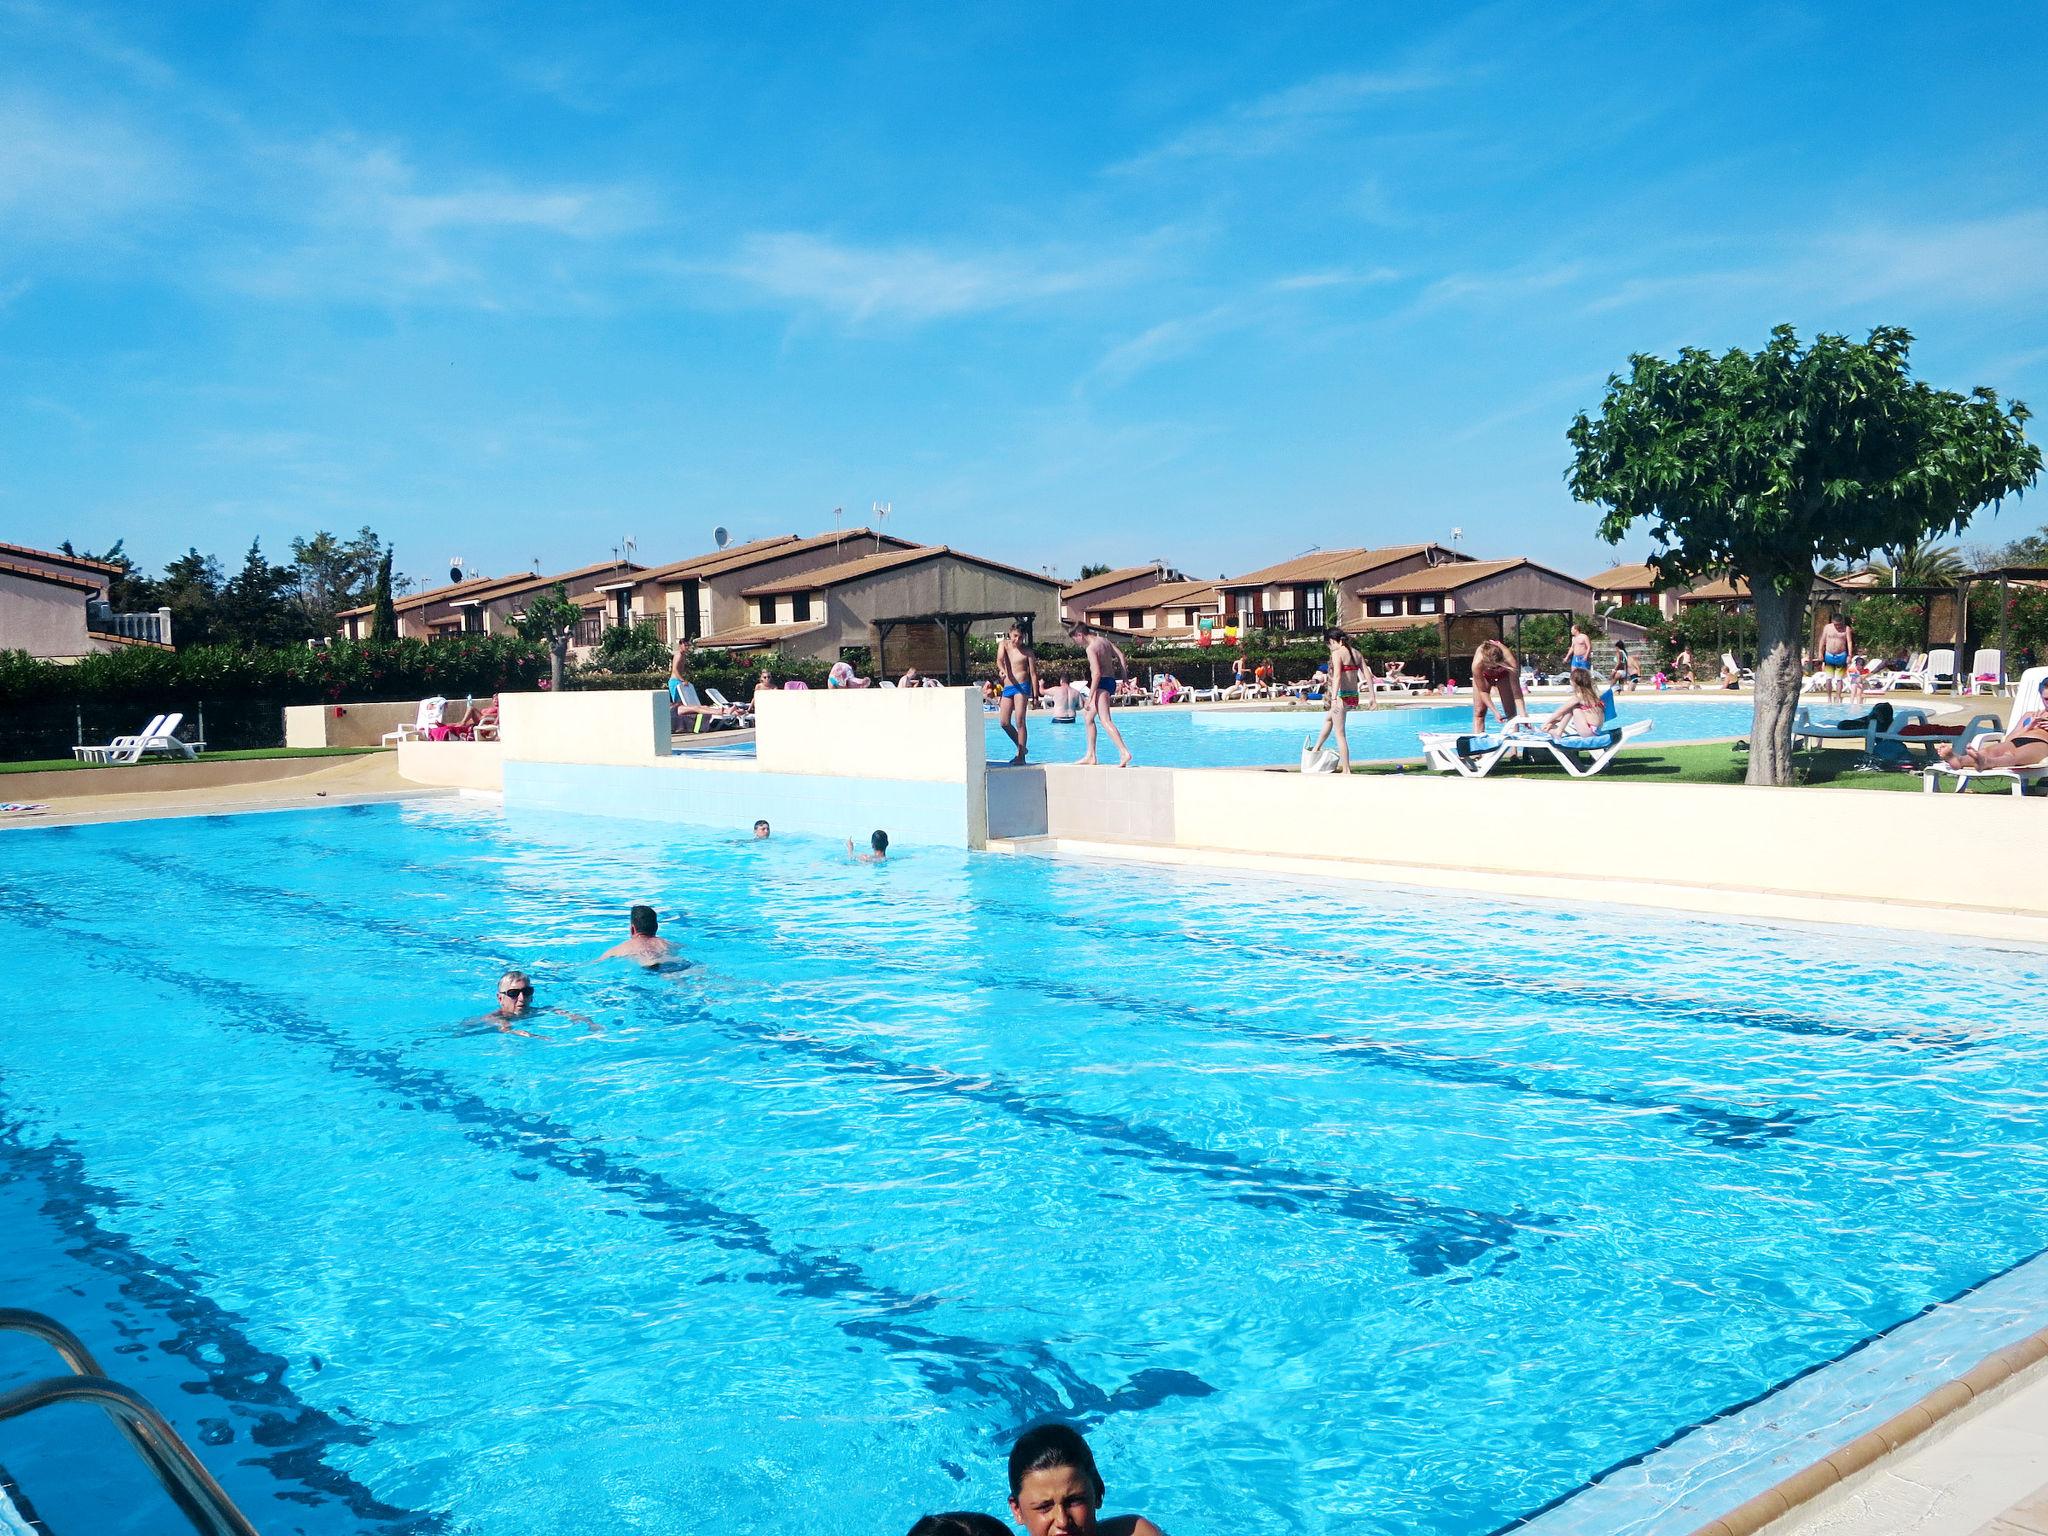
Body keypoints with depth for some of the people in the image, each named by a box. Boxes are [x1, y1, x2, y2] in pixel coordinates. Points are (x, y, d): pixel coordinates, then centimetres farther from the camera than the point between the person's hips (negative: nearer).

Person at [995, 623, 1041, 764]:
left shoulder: (1028, 651, -1)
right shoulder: (1004, 645, 8)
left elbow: (1033, 673, -1)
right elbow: (999, 660, -11)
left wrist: (1035, 696, -6)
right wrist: (1001, 670, -35)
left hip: (1022, 686, -5)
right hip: (1007, 687, 5)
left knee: (1020, 721, -11)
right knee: (1004, 722, 5)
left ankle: (1021, 756, -9)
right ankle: (1021, 748, 23)